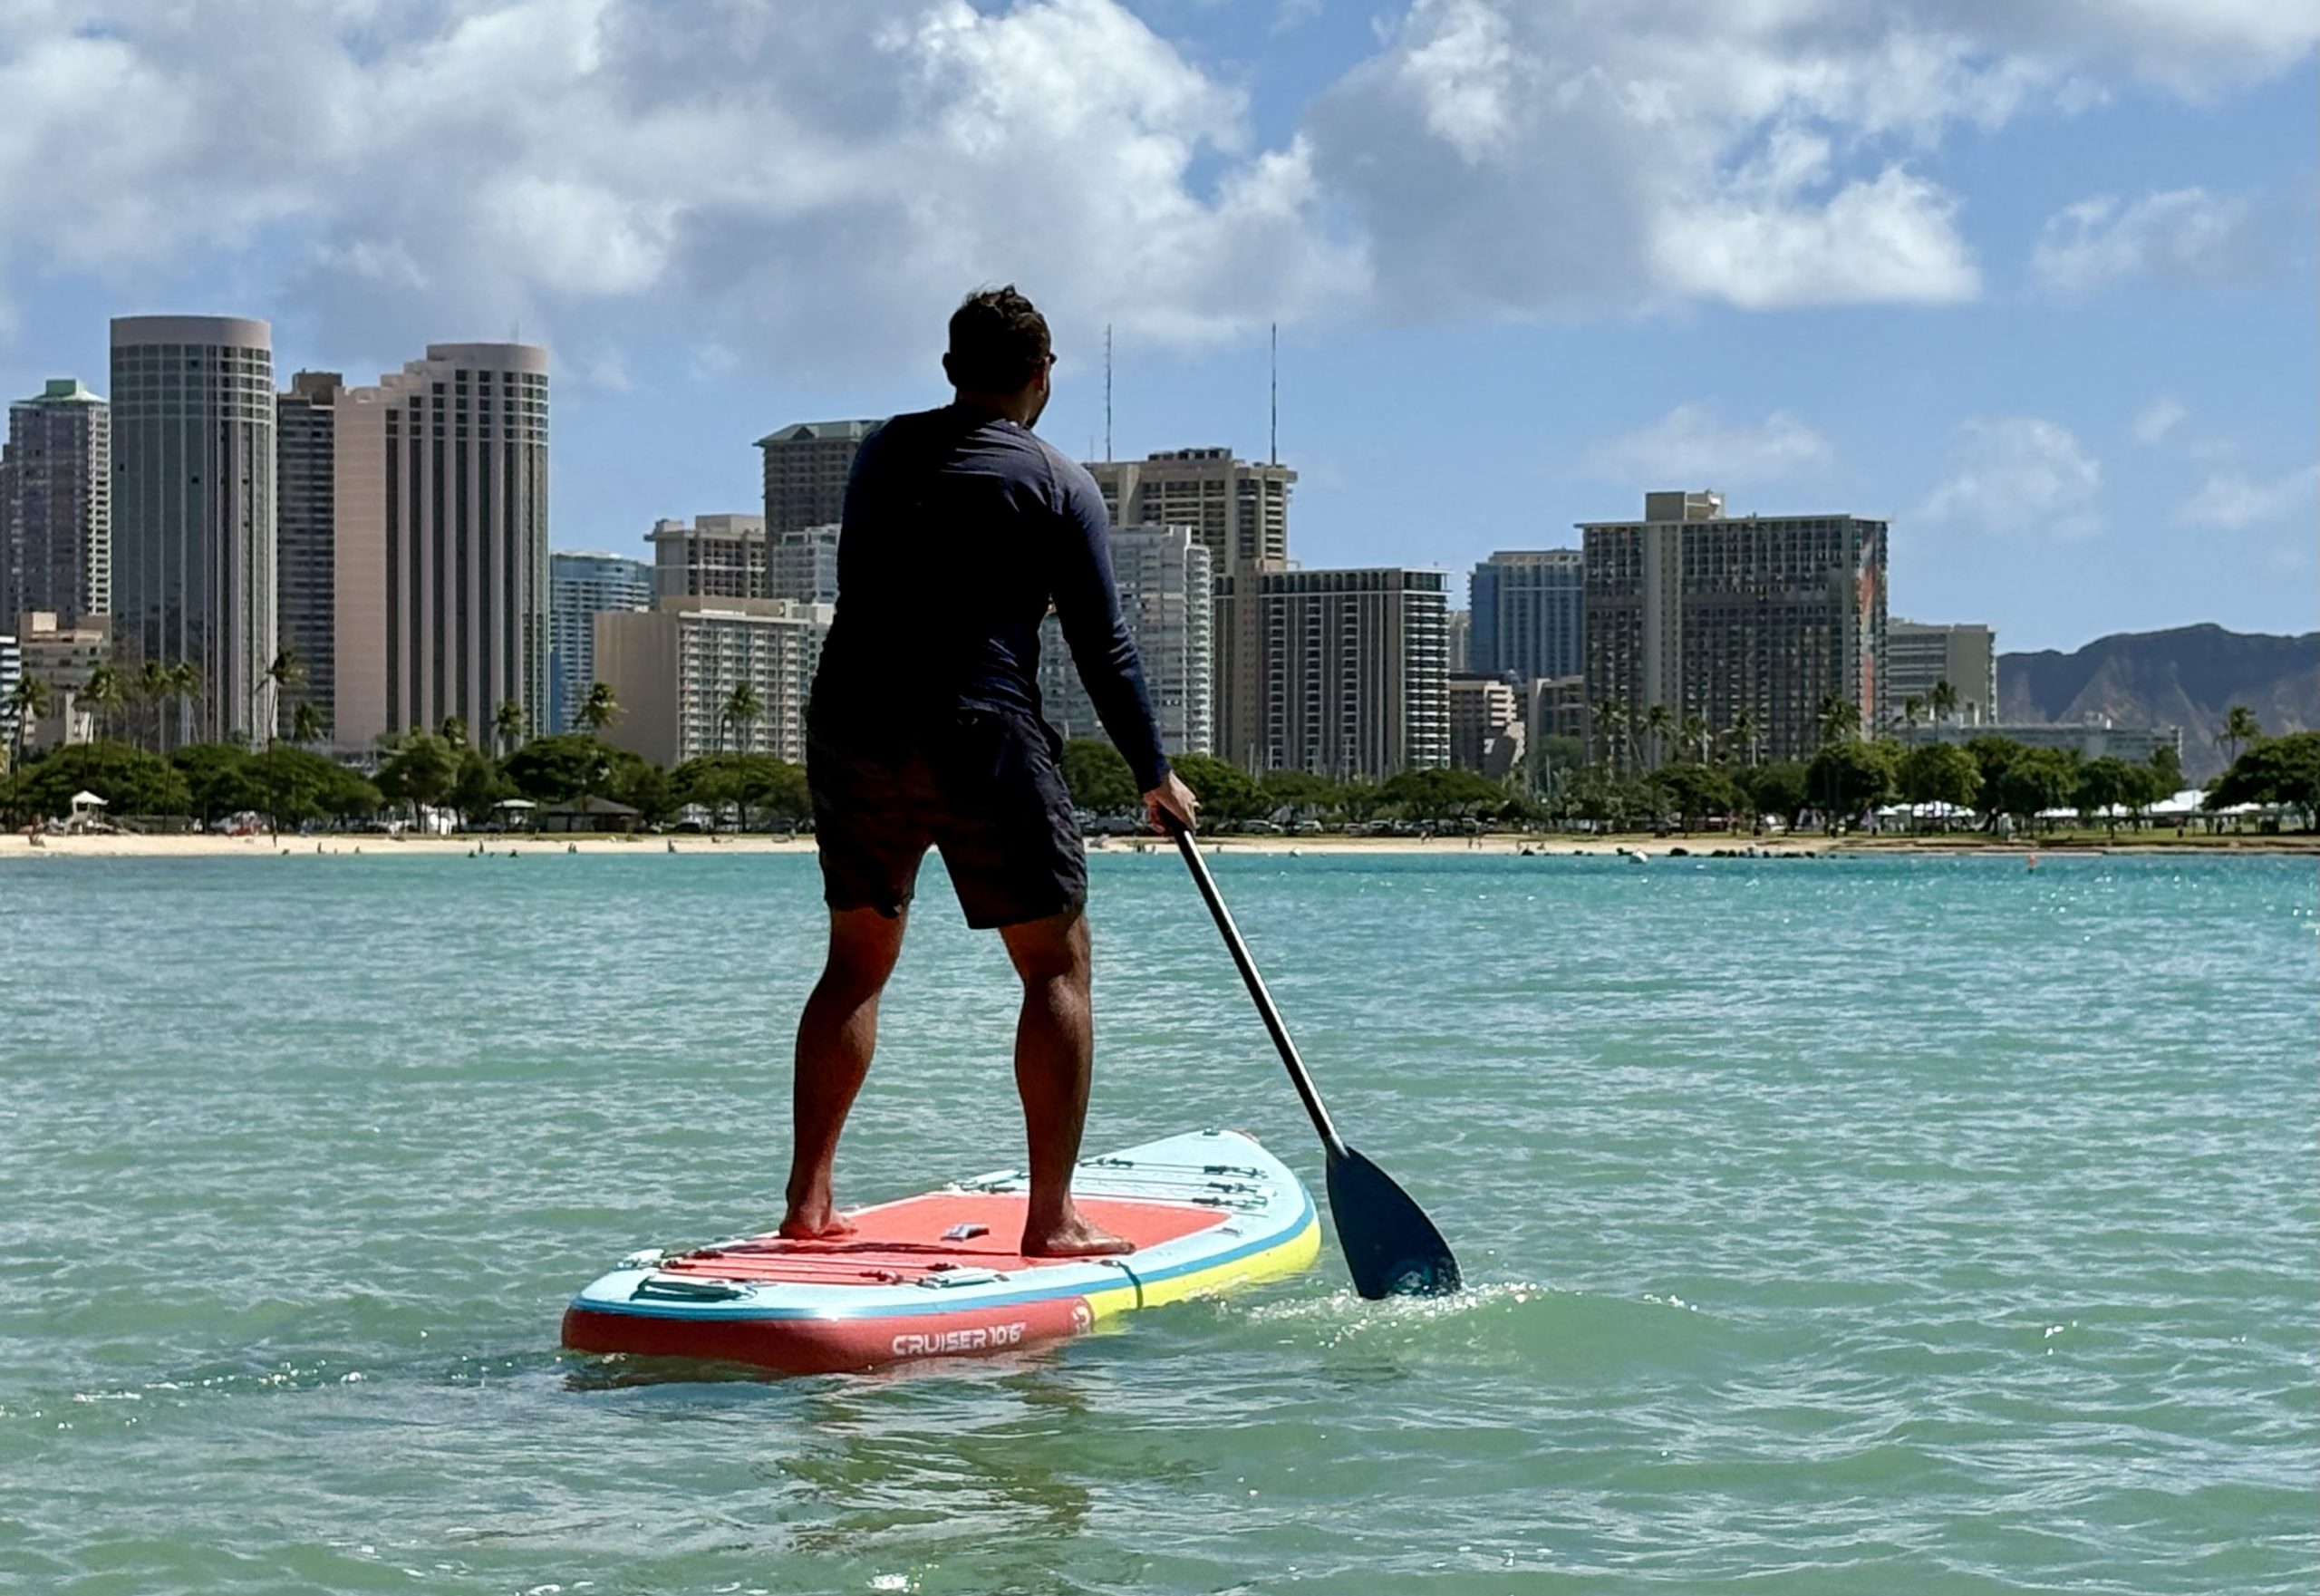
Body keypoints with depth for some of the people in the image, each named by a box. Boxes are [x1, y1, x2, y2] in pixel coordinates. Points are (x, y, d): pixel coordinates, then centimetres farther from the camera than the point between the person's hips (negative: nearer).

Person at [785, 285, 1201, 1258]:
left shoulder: (882, 452, 13)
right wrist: (1155, 777, 9)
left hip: (848, 729, 5)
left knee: (856, 962, 16)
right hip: (979, 739, -5)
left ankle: (808, 1202, 13)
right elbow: (1103, 651, -2)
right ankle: (1052, 1219, -3)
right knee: (1057, 964, 2)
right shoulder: (1057, 485, -1)